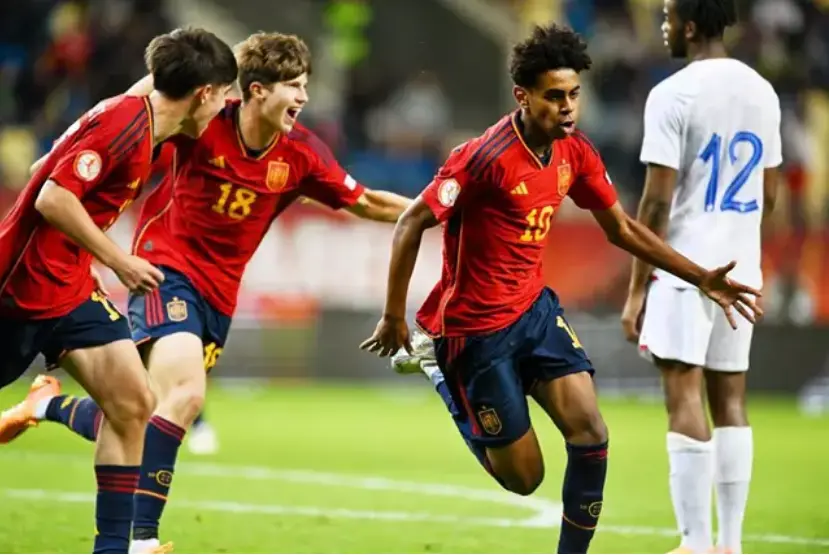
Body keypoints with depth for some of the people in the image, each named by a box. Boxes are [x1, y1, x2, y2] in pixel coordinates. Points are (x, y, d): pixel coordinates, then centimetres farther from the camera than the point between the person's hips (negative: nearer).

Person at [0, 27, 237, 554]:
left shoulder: (141, 122, 10)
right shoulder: (125, 122, -20)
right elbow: (52, 199, -25)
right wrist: (120, 262, -18)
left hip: (71, 287, 9)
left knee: (132, 403, -1)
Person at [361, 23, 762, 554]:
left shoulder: (576, 153, -1)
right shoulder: (487, 157, -24)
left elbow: (621, 228, 11)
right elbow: (412, 224, -20)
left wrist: (700, 278, 5)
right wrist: (394, 318, -19)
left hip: (536, 310, 6)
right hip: (476, 328, -6)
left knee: (590, 433, -11)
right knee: (524, 478, 1)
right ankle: (449, 386, 26)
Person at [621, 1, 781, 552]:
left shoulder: (673, 95, -12)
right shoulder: (762, 92, 9)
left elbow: (657, 200, -13)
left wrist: (637, 289, -8)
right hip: (741, 269, 7)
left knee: (685, 399, -6)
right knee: (730, 399, 11)